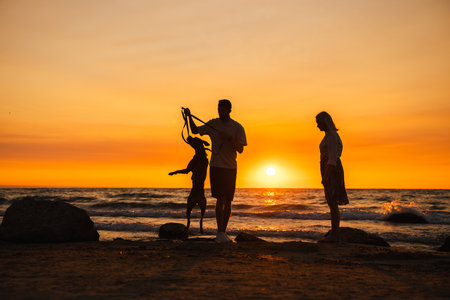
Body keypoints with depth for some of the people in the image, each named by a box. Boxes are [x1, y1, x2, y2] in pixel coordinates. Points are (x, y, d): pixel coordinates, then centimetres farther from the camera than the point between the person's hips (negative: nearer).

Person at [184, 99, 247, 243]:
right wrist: (189, 117, 0)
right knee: (220, 199, -9)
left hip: (231, 168, 1)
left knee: (228, 200, 4)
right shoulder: (213, 124, 7)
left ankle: (223, 232, 14)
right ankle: (220, 232, -7)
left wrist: (229, 138, -17)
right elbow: (195, 130, 14)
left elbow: (240, 149, -3)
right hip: (216, 166, -1)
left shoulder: (237, 128, 1)